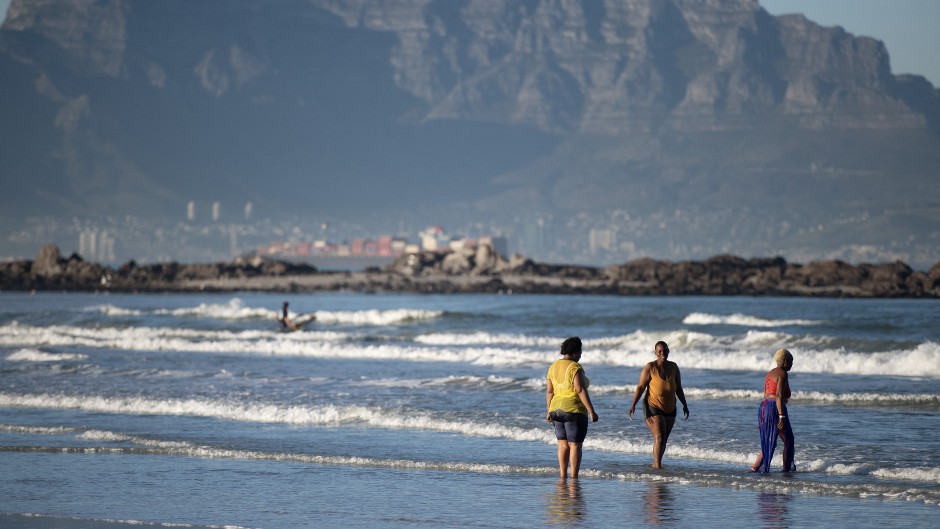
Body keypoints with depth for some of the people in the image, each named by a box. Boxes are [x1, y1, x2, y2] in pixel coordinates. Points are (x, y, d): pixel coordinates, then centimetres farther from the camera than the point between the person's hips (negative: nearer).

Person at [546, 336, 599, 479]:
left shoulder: (554, 366, 8)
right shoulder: (575, 368, -13)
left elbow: (549, 391, 9)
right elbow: (581, 391, -19)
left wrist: (549, 411, 14)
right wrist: (591, 411, -18)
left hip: (557, 409, 7)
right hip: (574, 411, -7)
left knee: (563, 445, 11)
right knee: (575, 445, -2)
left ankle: (563, 477, 9)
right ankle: (574, 478, -3)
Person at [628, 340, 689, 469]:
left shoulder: (673, 367, 3)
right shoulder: (650, 368, -11)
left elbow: (679, 388, 12)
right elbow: (640, 387, -11)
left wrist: (684, 405, 12)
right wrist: (633, 405, -18)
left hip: (670, 409, 6)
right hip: (653, 408, -6)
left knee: (664, 440, 10)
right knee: (659, 438, -17)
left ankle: (655, 464, 23)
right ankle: (658, 466, -18)